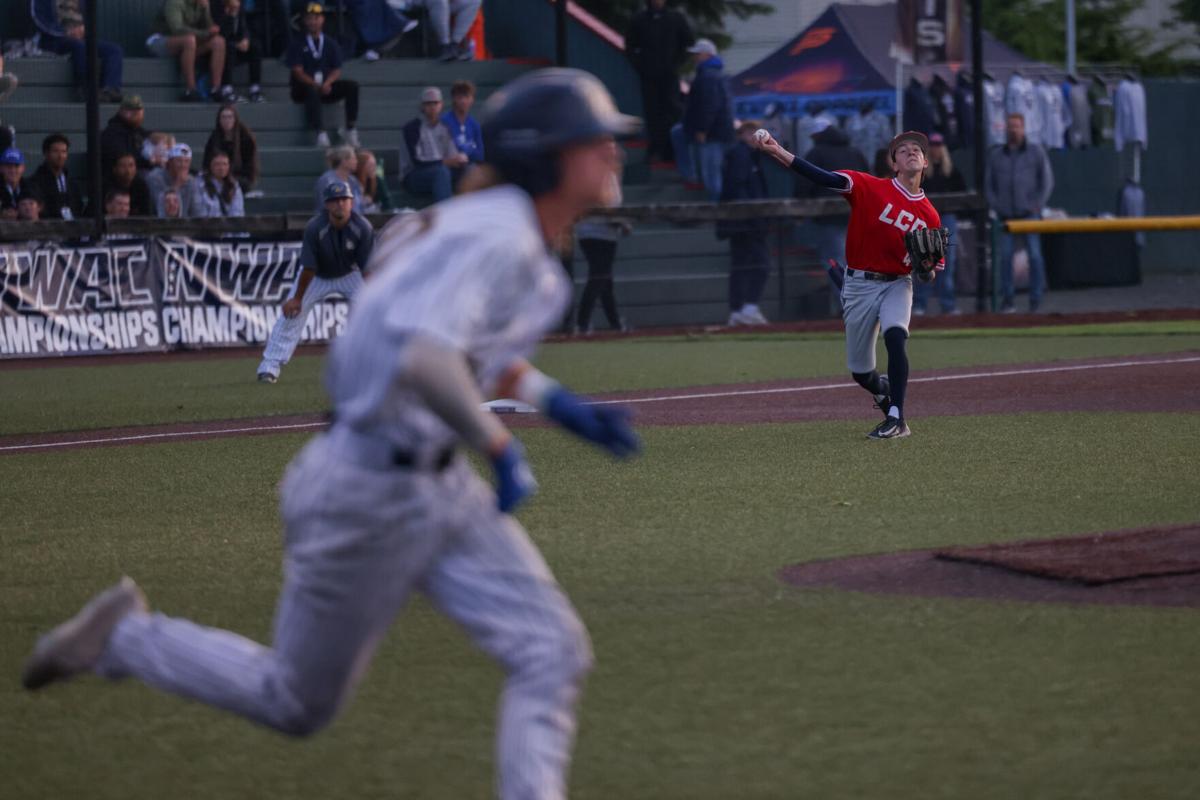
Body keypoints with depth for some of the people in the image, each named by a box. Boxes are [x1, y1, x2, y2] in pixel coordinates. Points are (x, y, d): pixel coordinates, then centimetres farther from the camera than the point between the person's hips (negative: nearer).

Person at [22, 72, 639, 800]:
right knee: (297, 704, 9)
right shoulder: (496, 240, -23)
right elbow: (423, 362, -38)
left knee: (554, 654, -5)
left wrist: (561, 405, 16)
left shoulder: (509, 230, 6)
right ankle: (124, 638, 28)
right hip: (368, 494, -9)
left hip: (440, 486, 9)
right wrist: (498, 445, -27)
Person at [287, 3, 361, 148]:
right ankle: (320, 134, -46)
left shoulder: (331, 43, 13)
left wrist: (327, 83, -17)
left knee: (352, 86, -21)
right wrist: (315, 84, -23)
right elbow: (298, 72, -8)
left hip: (326, 87, 4)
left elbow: (336, 71, 6)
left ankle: (349, 129, -20)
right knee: (312, 90, -39)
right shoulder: (297, 44, 2)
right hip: (303, 88, -4)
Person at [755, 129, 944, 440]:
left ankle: (896, 419, -28)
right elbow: (824, 178, -19)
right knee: (860, 372, 7)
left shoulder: (930, 216, 2)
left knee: (895, 336, -31)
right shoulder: (871, 188, -7)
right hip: (860, 284, 0)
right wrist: (778, 153, -31)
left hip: (897, 284, 0)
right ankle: (886, 392, 43)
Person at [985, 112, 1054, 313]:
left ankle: (1036, 299, -5)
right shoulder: (996, 155, 13)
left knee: (1034, 254, -8)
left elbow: (1047, 180, 7)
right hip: (1006, 214, 2)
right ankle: (1006, 299, 2)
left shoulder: (1036, 152, 7)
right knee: (1005, 256, -4)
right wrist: (996, 206, 1)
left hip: (1029, 213, -2)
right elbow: (988, 185, 16)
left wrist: (1038, 205, -5)